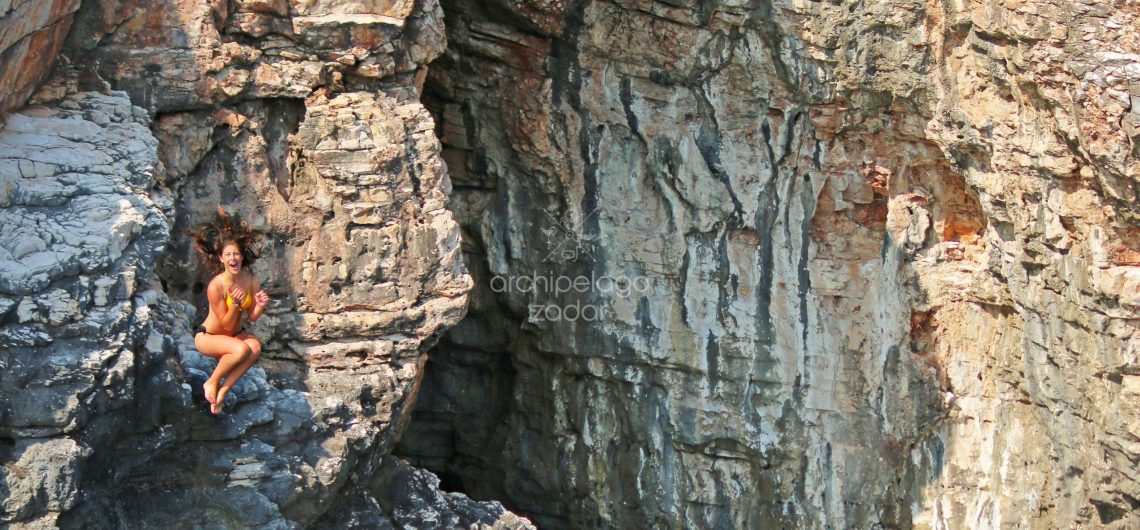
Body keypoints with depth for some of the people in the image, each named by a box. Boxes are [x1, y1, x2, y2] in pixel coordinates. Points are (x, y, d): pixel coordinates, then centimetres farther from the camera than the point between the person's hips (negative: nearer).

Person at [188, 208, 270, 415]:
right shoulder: (215, 286, -26)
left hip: (235, 334, 5)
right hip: (208, 336, -5)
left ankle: (223, 391, -19)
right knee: (242, 349, -34)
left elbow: (252, 317, -5)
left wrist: (260, 306, -25)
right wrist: (235, 303, -35)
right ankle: (212, 383, -10)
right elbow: (226, 324, -20)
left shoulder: (252, 280, -12)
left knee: (256, 347, -28)